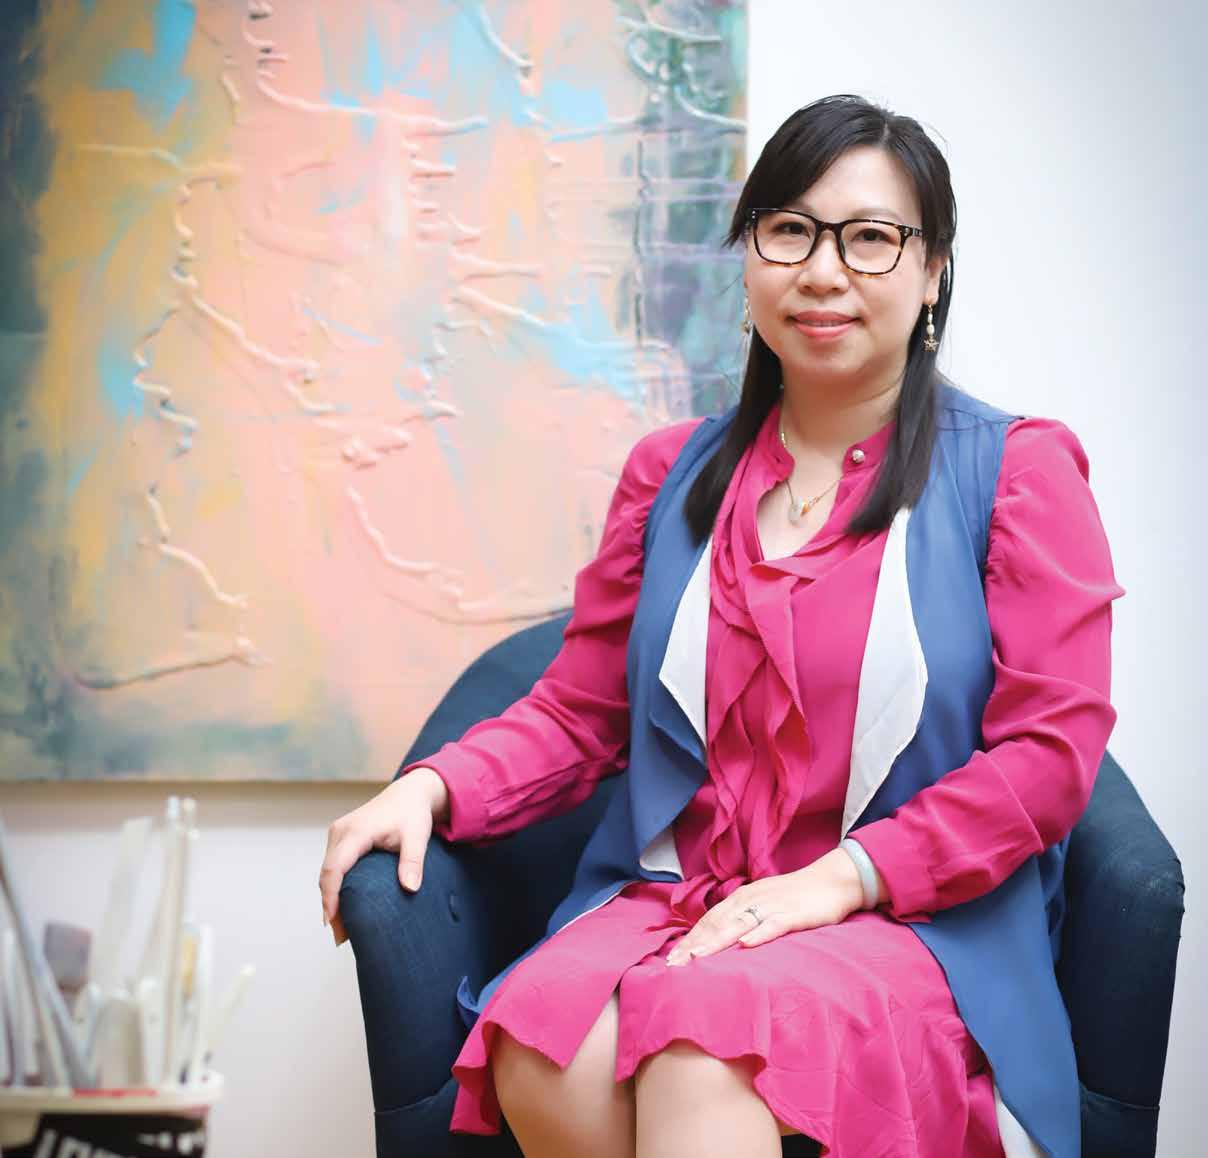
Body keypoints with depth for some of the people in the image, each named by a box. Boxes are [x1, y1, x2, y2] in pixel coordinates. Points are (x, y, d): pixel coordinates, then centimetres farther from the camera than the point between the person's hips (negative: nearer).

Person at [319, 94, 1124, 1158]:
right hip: (668, 901, 4)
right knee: (540, 1048, -30)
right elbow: (579, 712, 17)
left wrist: (839, 879, -13)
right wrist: (433, 788, -4)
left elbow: (1054, 746, -2)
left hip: (912, 925, -4)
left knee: (707, 1033, -38)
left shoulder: (1016, 470, 6)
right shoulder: (674, 474, 17)